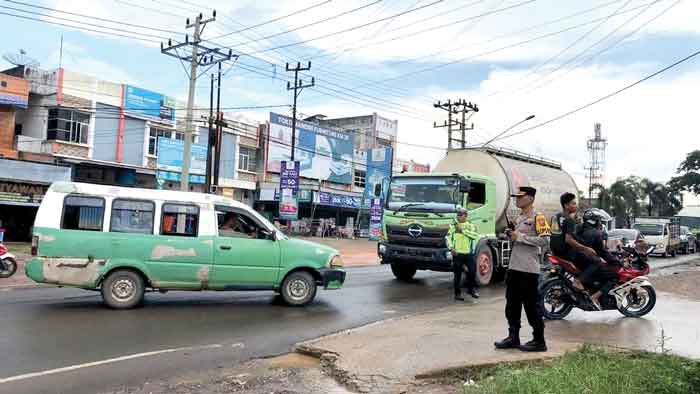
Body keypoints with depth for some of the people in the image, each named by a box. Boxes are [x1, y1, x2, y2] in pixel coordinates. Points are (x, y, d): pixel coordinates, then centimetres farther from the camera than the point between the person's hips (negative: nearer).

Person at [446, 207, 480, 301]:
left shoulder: (471, 226, 8)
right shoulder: (453, 226, 8)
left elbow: (475, 235, -9)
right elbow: (448, 238, 1)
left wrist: (463, 230, -14)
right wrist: (451, 248, -14)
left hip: (468, 254, 1)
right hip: (457, 254, -1)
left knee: (472, 271, -3)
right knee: (457, 275, 2)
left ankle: (472, 289, 19)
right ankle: (457, 293, 10)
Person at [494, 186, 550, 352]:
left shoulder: (537, 218, -9)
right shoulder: (518, 218, 19)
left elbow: (545, 240, -20)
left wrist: (520, 237, -18)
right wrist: (511, 235, 8)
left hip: (529, 270, -9)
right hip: (514, 267, 9)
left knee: (532, 306, -2)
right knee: (512, 305, 13)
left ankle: (539, 341, 9)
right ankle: (513, 337, 22)